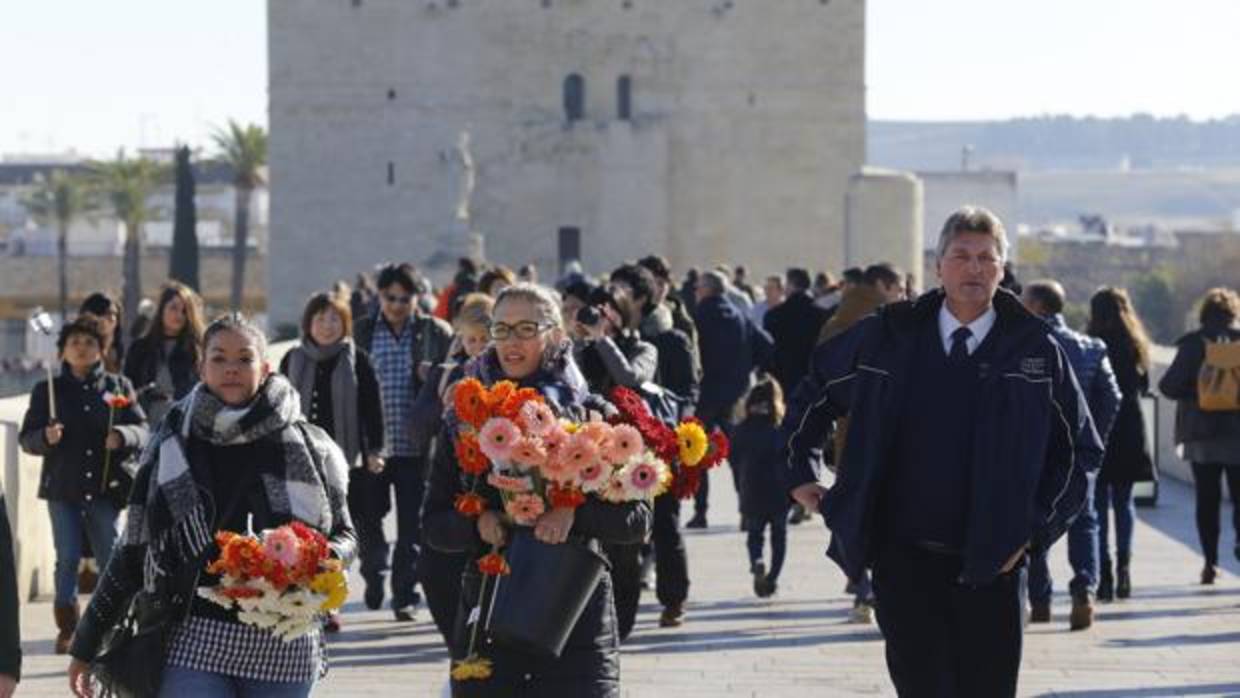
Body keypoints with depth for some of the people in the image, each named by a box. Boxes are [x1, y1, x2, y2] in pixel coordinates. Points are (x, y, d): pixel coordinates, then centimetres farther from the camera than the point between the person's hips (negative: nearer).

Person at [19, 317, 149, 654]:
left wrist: (122, 436, -20)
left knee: (111, 560, 0)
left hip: (105, 487, 0)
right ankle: (67, 629, 9)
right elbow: (27, 439, 3)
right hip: (63, 487, 0)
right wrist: (46, 437, -19)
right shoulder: (47, 390, 5)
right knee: (67, 559, 0)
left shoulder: (118, 386, 6)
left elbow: (142, 429, 2)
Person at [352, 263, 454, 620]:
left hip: (414, 445, -1)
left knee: (411, 524, 0)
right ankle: (373, 575, 34)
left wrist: (433, 375, -15)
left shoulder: (436, 332, 3)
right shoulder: (362, 332, 5)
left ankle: (404, 593, 9)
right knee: (367, 518, 9)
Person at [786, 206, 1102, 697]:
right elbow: (814, 394, 20)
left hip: (991, 566, 0)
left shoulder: (1034, 350, 1)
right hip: (904, 560, 0)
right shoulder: (887, 337, 3)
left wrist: (1037, 529, -1)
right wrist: (801, 472, 16)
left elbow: (1079, 450, 8)